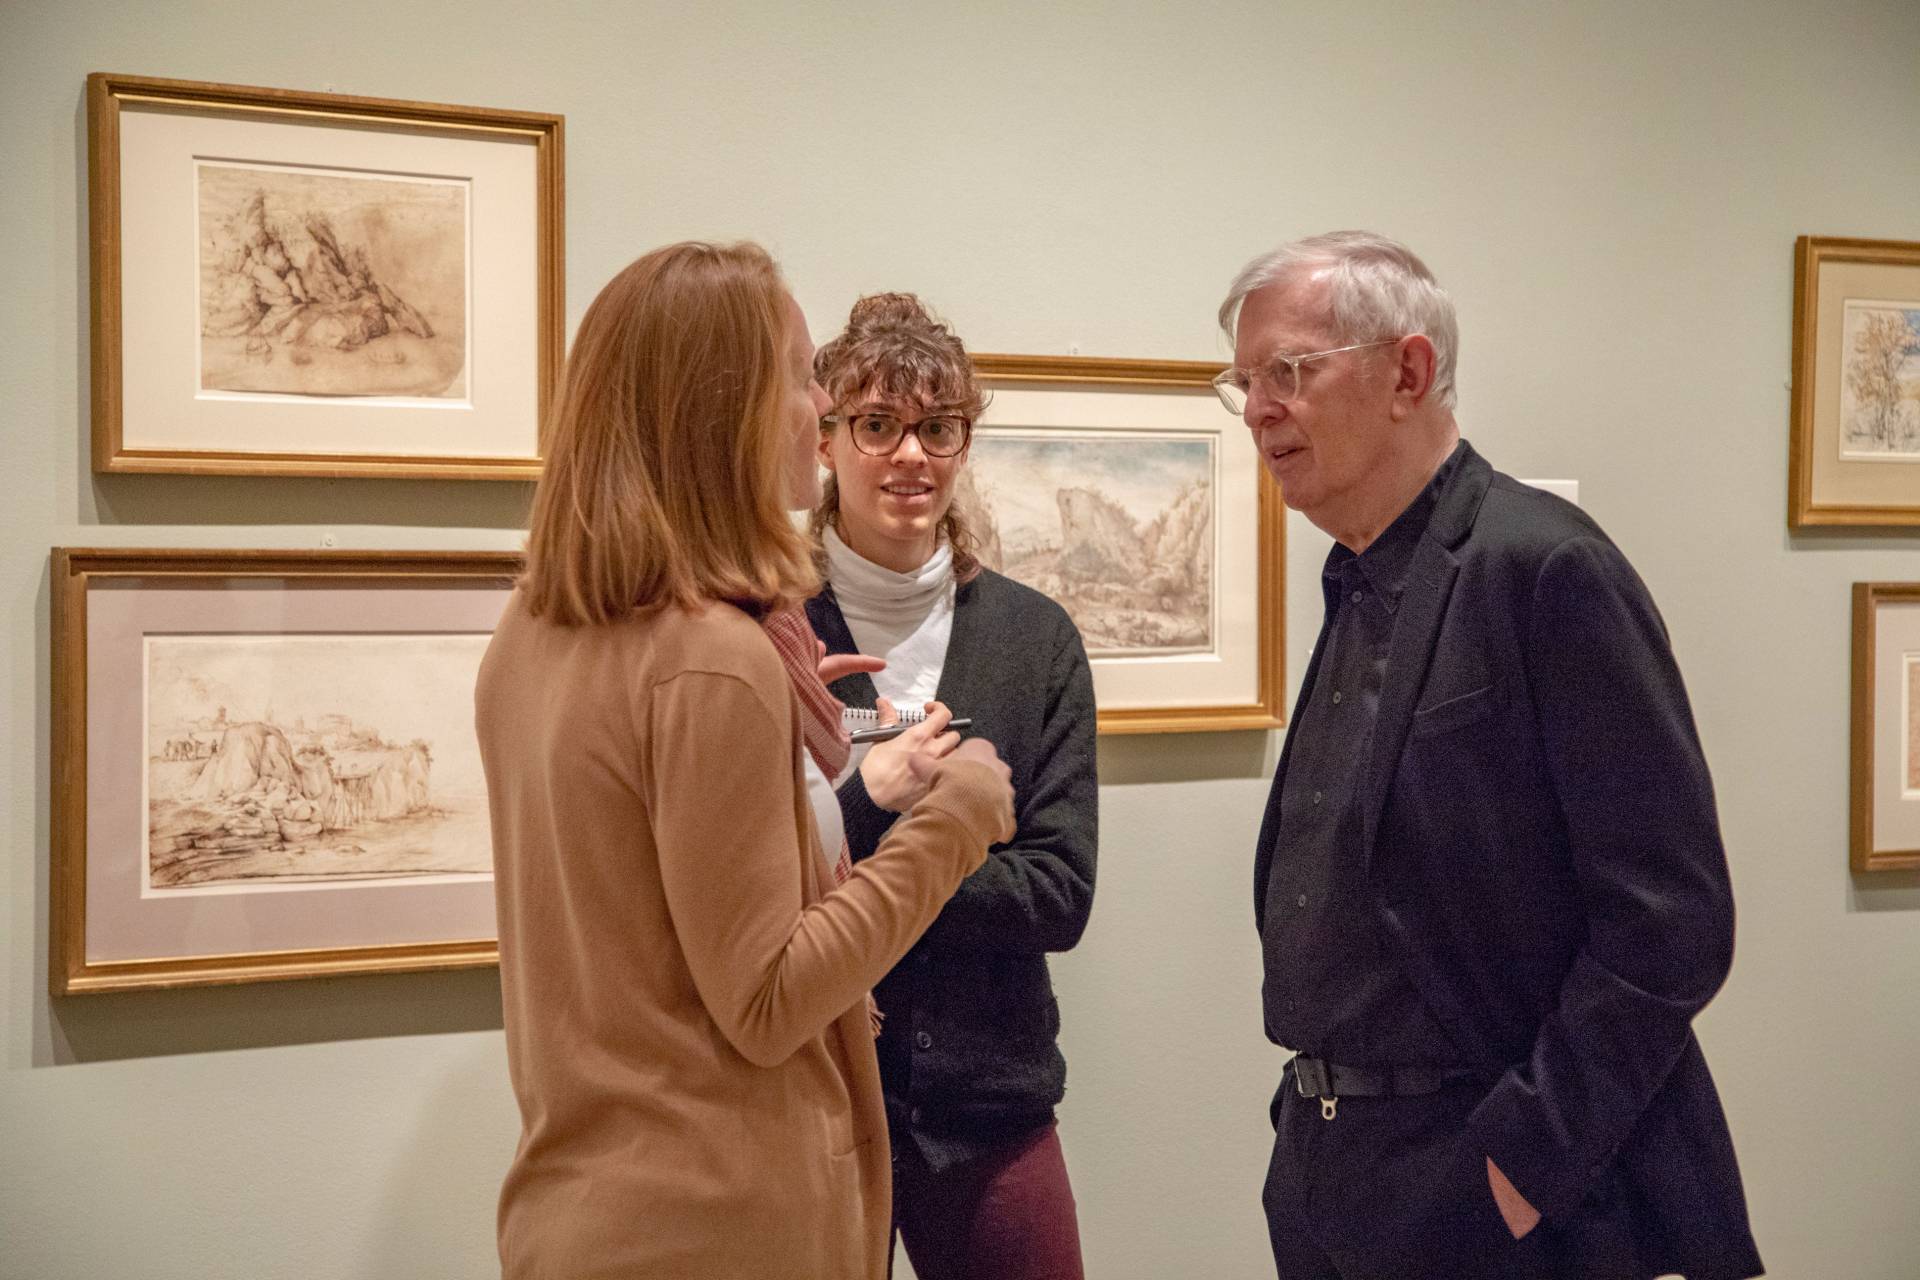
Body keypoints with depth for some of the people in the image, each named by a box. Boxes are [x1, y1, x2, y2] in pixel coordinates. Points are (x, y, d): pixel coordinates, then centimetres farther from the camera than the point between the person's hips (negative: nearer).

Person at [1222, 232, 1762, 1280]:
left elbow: (1669, 919, -19)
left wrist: (1526, 1163, -17)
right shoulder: (1359, 594, 8)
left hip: (1502, 1195, -7)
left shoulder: (1547, 567, -15)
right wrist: (1315, 1109, 7)